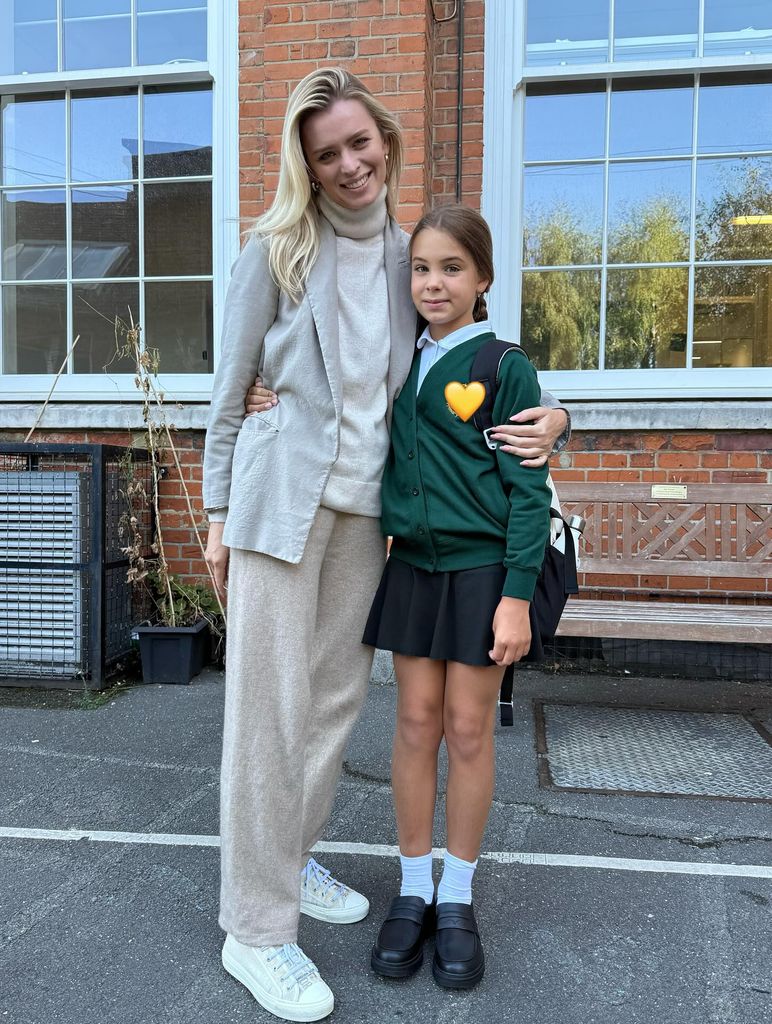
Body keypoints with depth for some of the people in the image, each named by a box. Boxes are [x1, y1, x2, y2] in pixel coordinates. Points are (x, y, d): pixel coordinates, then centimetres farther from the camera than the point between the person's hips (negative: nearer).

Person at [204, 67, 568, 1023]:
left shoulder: (406, 255, 10)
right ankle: (256, 928, 11)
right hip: (281, 494, -5)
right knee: (272, 703, -2)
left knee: (338, 692, 13)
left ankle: (288, 857, 34)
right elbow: (230, 388, -1)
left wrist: (546, 409, -4)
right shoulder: (277, 247, -2)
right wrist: (219, 510, -4)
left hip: (363, 504, 5)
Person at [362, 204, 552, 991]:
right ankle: (413, 891, 25)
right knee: (416, 724, 9)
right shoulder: (400, 366, 9)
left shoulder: (505, 369, -6)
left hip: (482, 569, -4)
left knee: (469, 729, 5)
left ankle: (458, 899, 24)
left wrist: (516, 596, -14)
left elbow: (528, 491, -8)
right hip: (412, 564, 4)